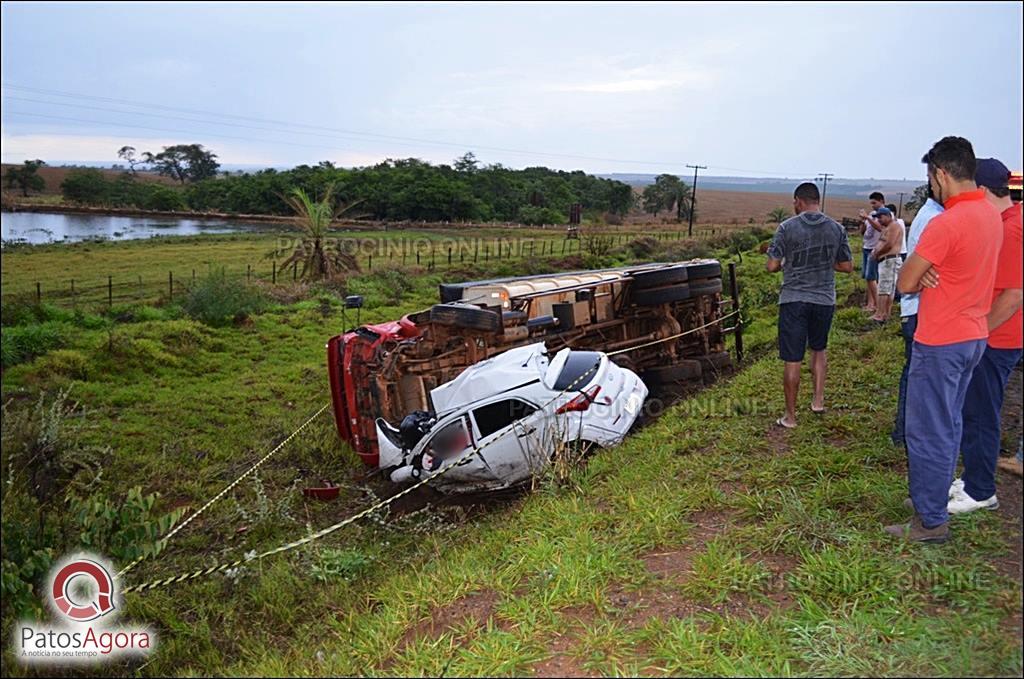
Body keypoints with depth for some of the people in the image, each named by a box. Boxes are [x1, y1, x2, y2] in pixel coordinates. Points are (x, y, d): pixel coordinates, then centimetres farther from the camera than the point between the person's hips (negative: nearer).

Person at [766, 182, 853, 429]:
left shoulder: (787, 227, -8)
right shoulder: (836, 229, 2)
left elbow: (772, 266, -8)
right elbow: (847, 266, 7)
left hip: (793, 300, -3)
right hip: (825, 299, 3)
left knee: (792, 360, 2)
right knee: (818, 349, 26)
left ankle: (790, 416, 10)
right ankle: (818, 399, 23)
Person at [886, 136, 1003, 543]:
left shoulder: (946, 224, -23)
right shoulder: (991, 216, 6)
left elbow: (905, 284, -19)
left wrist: (920, 275, 1)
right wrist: (930, 274, -6)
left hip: (940, 344, -9)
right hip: (973, 337, 9)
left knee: (928, 433, 1)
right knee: (949, 425, 20)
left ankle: (931, 522, 11)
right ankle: (935, 497, 34)